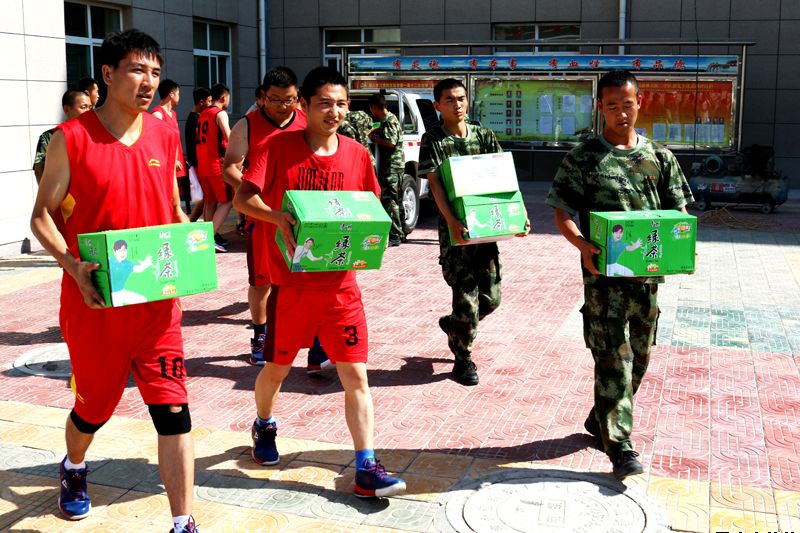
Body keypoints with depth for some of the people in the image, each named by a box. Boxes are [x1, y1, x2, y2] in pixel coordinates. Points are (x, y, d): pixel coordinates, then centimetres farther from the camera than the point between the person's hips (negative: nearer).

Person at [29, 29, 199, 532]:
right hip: (94, 301, -2)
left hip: (157, 299, 2)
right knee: (95, 405, 17)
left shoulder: (164, 135, 4)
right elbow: (42, 216, -2)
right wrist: (74, 266, -18)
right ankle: (74, 469, 51)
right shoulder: (72, 138, -7)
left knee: (173, 409, -4)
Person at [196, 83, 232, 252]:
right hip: (217, 164, -8)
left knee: (210, 201, 15)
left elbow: (198, 139, 17)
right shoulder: (220, 113, -9)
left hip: (202, 165, 8)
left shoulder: (202, 114, 16)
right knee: (227, 201, -3)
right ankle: (211, 236, -13)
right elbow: (229, 137, -19)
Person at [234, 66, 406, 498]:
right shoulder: (279, 146, -5)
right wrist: (278, 217, -31)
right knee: (276, 367, 15)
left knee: (355, 374, -1)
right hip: (290, 282, -1)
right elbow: (242, 198, -13)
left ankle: (366, 470, 6)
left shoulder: (356, 155, 2)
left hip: (340, 283, 2)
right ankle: (264, 426, 46)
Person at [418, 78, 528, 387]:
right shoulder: (433, 140, -2)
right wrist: (451, 221, -28)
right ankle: (463, 360, 15)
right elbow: (434, 183, -13)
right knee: (466, 295, -3)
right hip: (455, 228, -4)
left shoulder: (484, 136, 10)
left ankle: (453, 325, 37)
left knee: (491, 297, 8)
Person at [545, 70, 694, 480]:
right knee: (613, 356, -6)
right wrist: (583, 246, -20)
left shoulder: (660, 158, 10)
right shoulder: (583, 158, 0)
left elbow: (679, 211, 12)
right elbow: (562, 213, -2)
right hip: (604, 272, -4)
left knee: (639, 355, 13)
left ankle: (601, 419, 32)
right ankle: (620, 445, -1)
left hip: (648, 272, 5)